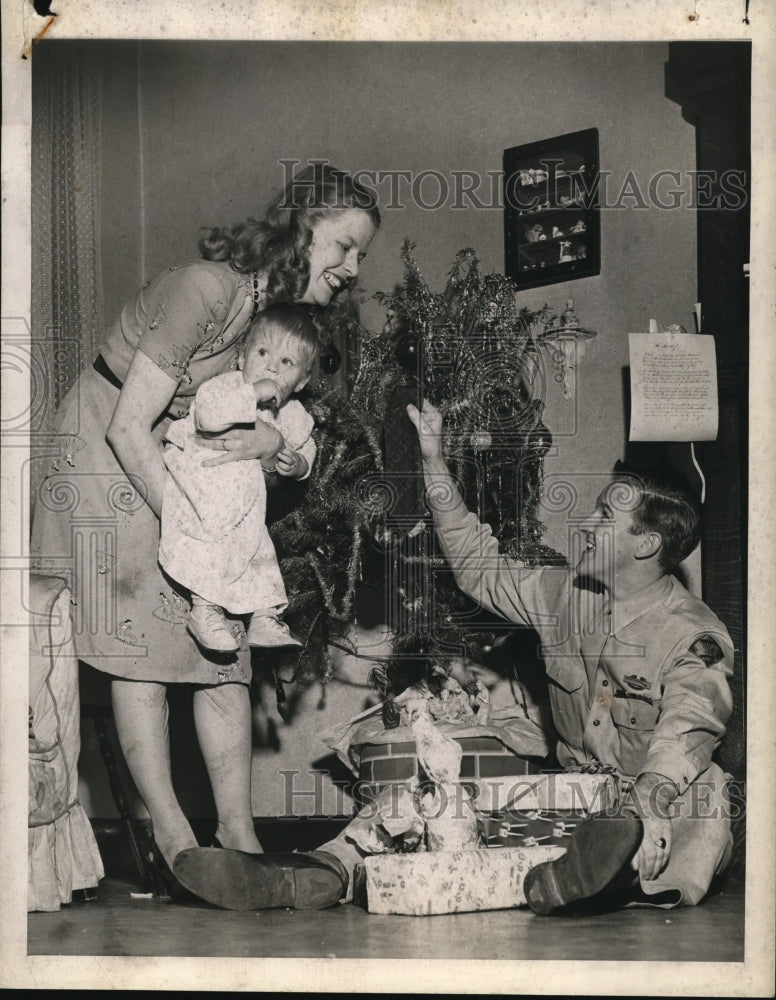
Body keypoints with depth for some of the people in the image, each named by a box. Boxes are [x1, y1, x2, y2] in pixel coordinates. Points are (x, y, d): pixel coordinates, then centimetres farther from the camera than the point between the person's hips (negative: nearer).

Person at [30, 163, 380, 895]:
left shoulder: (290, 312, -2)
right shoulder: (204, 289, -27)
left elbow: (274, 400, 4)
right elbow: (128, 428, -26)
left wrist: (272, 437, -21)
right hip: (106, 458, -8)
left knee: (224, 644, -1)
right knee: (138, 645, -9)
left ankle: (237, 830, -1)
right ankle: (171, 835, -7)